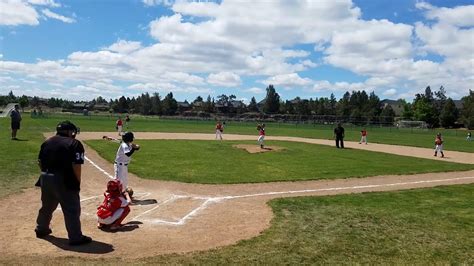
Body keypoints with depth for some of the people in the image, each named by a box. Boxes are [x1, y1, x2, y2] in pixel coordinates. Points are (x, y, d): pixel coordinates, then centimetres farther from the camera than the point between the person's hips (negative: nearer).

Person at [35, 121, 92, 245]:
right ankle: (76, 237, 2)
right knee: (72, 209, -1)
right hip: (64, 181, -7)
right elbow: (76, 166, -16)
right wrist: (78, 182, -7)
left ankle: (41, 229, 44)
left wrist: (47, 172, 19)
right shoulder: (75, 144, -10)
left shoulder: (47, 142, 11)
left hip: (45, 178, 8)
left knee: (47, 206, 26)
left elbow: (40, 161, 12)